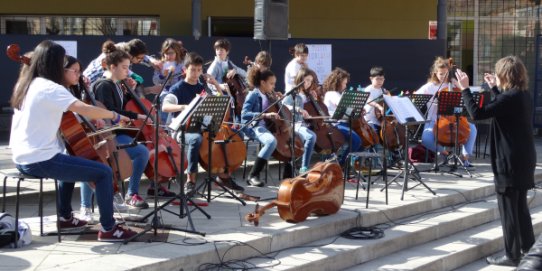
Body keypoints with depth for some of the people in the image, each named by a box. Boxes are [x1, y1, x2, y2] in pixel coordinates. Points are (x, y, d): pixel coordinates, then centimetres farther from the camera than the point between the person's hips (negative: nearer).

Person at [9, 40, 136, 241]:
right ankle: (108, 228, 0)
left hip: (23, 158, 10)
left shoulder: (26, 84, 9)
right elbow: (85, 110, -29)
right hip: (40, 160, -10)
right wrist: (115, 115, -14)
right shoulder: (50, 88, -18)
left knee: (72, 162, 37)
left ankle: (65, 217, 41)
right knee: (104, 172, -7)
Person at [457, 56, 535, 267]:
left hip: (509, 162, -9)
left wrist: (465, 89, -17)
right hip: (523, 160, 9)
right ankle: (527, 246, 37)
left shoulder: (509, 97, -21)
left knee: (508, 209, 0)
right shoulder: (524, 95, 7)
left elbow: (477, 113, -25)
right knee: (520, 205, 23)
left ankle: (512, 255, 7)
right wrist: (494, 89, 31)